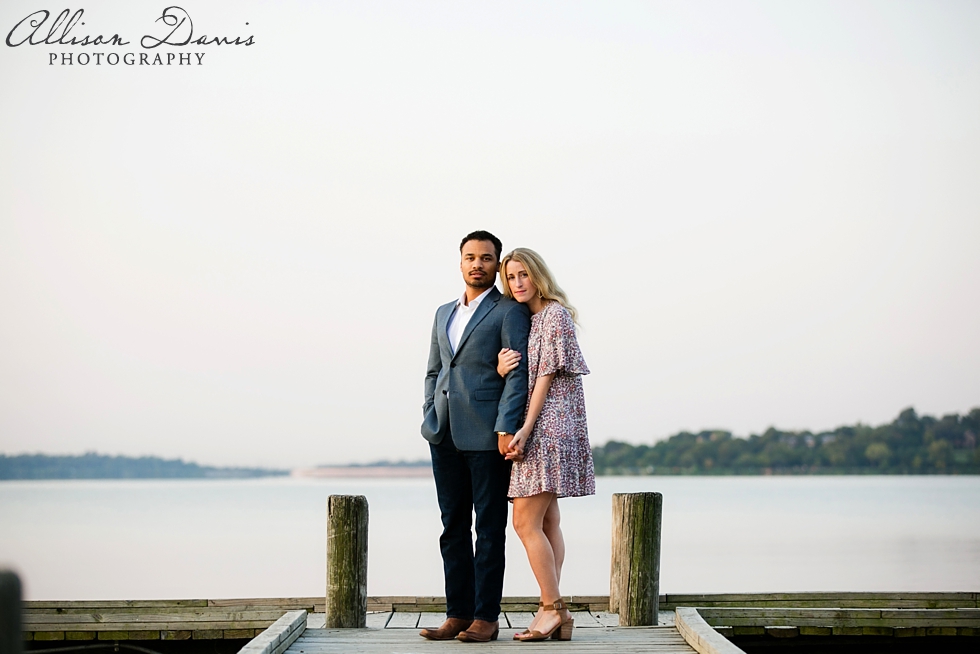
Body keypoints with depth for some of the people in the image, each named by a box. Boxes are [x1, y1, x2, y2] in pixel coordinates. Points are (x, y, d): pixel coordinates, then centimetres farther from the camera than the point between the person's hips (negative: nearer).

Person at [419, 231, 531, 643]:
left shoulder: (510, 312, -1)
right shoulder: (444, 314, 20)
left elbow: (518, 373, -9)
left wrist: (507, 427, -17)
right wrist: (430, 419, 10)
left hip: (487, 435, -6)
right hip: (446, 435, 6)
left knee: (489, 528, -1)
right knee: (453, 527, 7)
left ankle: (486, 617, 2)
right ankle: (458, 614, 11)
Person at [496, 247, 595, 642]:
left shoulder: (555, 314, -8)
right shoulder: (524, 320, 18)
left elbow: (547, 375, -13)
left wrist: (525, 429, -18)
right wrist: (501, 368, -11)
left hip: (547, 427, -9)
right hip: (535, 430, 9)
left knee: (526, 522, -12)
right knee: (547, 523, 6)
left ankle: (552, 609, -9)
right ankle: (554, 613, 7)